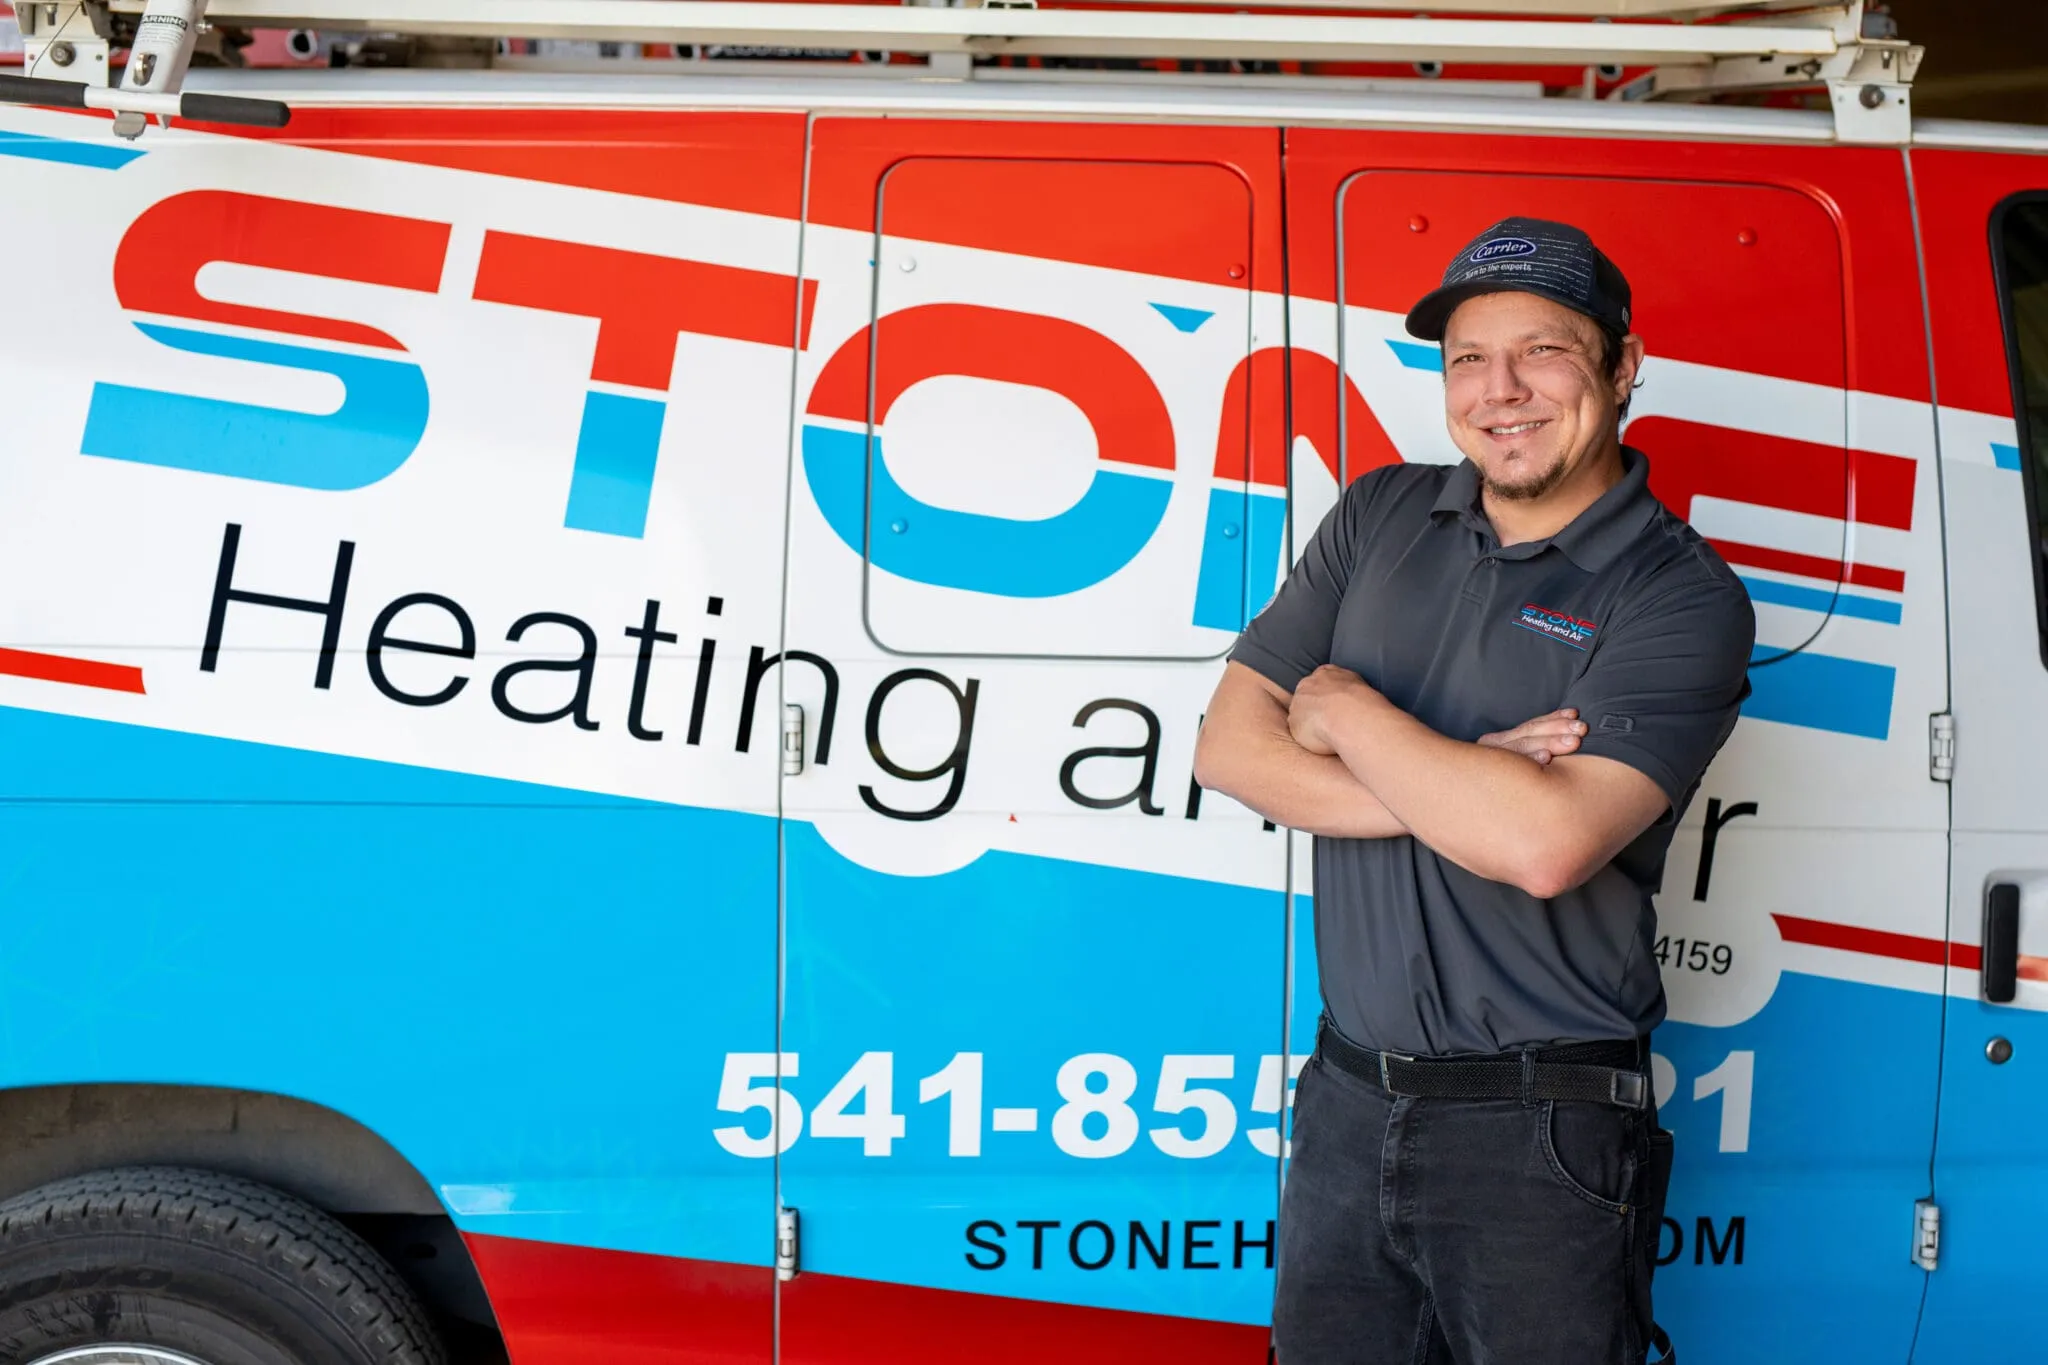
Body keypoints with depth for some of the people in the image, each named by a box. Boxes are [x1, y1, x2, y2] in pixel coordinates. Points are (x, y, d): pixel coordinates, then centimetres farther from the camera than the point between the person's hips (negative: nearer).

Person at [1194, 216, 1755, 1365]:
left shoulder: (1683, 596, -10)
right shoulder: (1383, 515, 6)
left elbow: (1545, 844, -25)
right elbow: (1229, 748, 0)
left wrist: (1343, 708, -11)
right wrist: (1455, 786, -13)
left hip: (1540, 1140, -4)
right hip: (1348, 1103, 5)